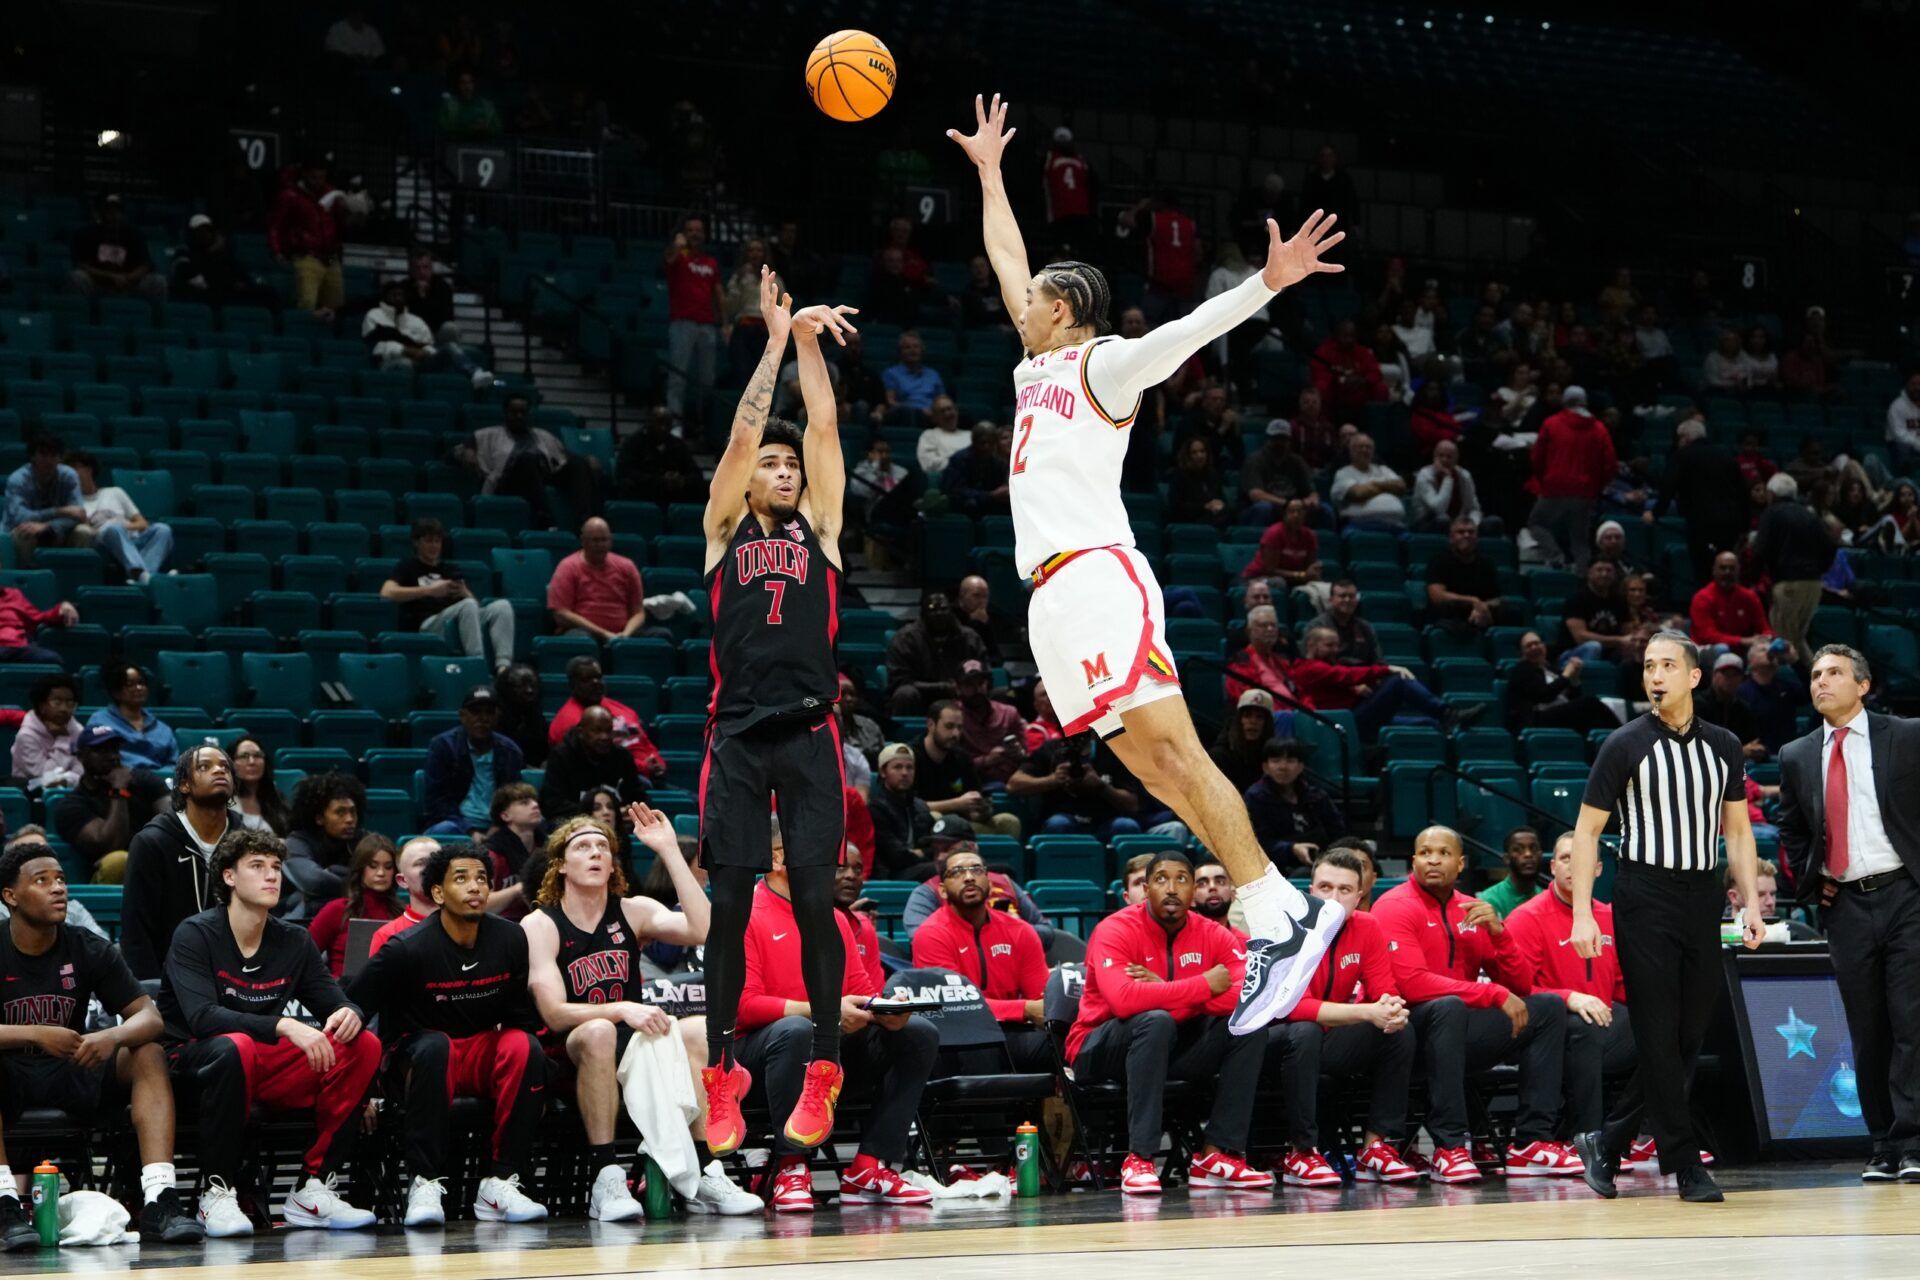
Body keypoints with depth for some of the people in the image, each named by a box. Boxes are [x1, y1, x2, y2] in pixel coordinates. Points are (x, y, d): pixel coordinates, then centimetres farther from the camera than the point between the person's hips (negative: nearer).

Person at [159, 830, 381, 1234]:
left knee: (364, 1045, -14)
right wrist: (284, 1026, -38)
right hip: (195, 1062, -6)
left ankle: (313, 1188, -14)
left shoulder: (294, 941, 6)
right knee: (236, 1047, -39)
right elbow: (202, 1017, -26)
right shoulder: (195, 935, -11)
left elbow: (333, 1003, 4)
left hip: (266, 1068, 6)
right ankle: (217, 1193, -28)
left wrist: (350, 1014, -23)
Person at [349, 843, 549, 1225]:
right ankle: (425, 1185, -35)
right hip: (421, 1054, -3)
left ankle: (500, 1184, -27)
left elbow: (524, 1015, 7)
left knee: (525, 1047, -29)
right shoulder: (408, 948, -15)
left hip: (486, 1051, 3)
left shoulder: (510, 939, -3)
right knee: (434, 1046, -38)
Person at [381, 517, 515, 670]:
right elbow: (387, 593, -6)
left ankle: (503, 667, -43)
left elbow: (475, 603, 21)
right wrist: (430, 590, -12)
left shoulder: (451, 569, 28)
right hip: (426, 626, -5)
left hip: (459, 625, 5)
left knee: (502, 605, -21)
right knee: (468, 605, -34)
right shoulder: (408, 567, 14)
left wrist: (465, 593, -3)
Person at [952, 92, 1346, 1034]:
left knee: (1174, 753, -15)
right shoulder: (1040, 364, 23)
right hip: (1054, 594, 8)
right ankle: (1280, 910, -2)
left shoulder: (1103, 364, 0)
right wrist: (988, 170, 43)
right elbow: (1008, 264, 36)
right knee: (1148, 765, 1)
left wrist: (1267, 283, -31)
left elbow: (1186, 331, -16)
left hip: (1097, 577, -8)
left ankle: (1279, 920, -20)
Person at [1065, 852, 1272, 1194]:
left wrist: (1168, 993, -27)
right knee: (1155, 1021, -35)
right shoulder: (1116, 931, -15)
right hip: (1101, 1050, -5)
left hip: (1174, 1049, 5)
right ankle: (1138, 1159, -34)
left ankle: (1218, 1154, -17)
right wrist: (1204, 986, -26)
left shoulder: (1213, 935, -1)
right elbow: (1123, 1000, -35)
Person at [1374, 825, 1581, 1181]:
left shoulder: (1472, 911, 12)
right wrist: (1495, 995, -21)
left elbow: (1520, 987, 11)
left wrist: (1498, 931, -6)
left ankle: (1531, 1143, -12)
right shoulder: (1396, 908, -9)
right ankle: (1448, 1148, -34)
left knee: (1549, 1008, -2)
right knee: (1448, 1006, -37)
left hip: (1457, 1032, 7)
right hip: (1409, 1030, -7)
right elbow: (1413, 984, -23)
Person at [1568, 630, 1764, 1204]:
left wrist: (1751, 905, 3)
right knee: (1659, 1036, -7)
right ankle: (1685, 1163, -1)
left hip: (1702, 898, 4)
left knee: (1690, 1035, 5)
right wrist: (1582, 915, -10)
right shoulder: (1626, 745, -3)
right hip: (1645, 894, -4)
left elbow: (1737, 830, 14)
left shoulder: (1723, 747, 9)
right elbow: (1587, 830, -2)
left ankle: (1607, 1142, 18)